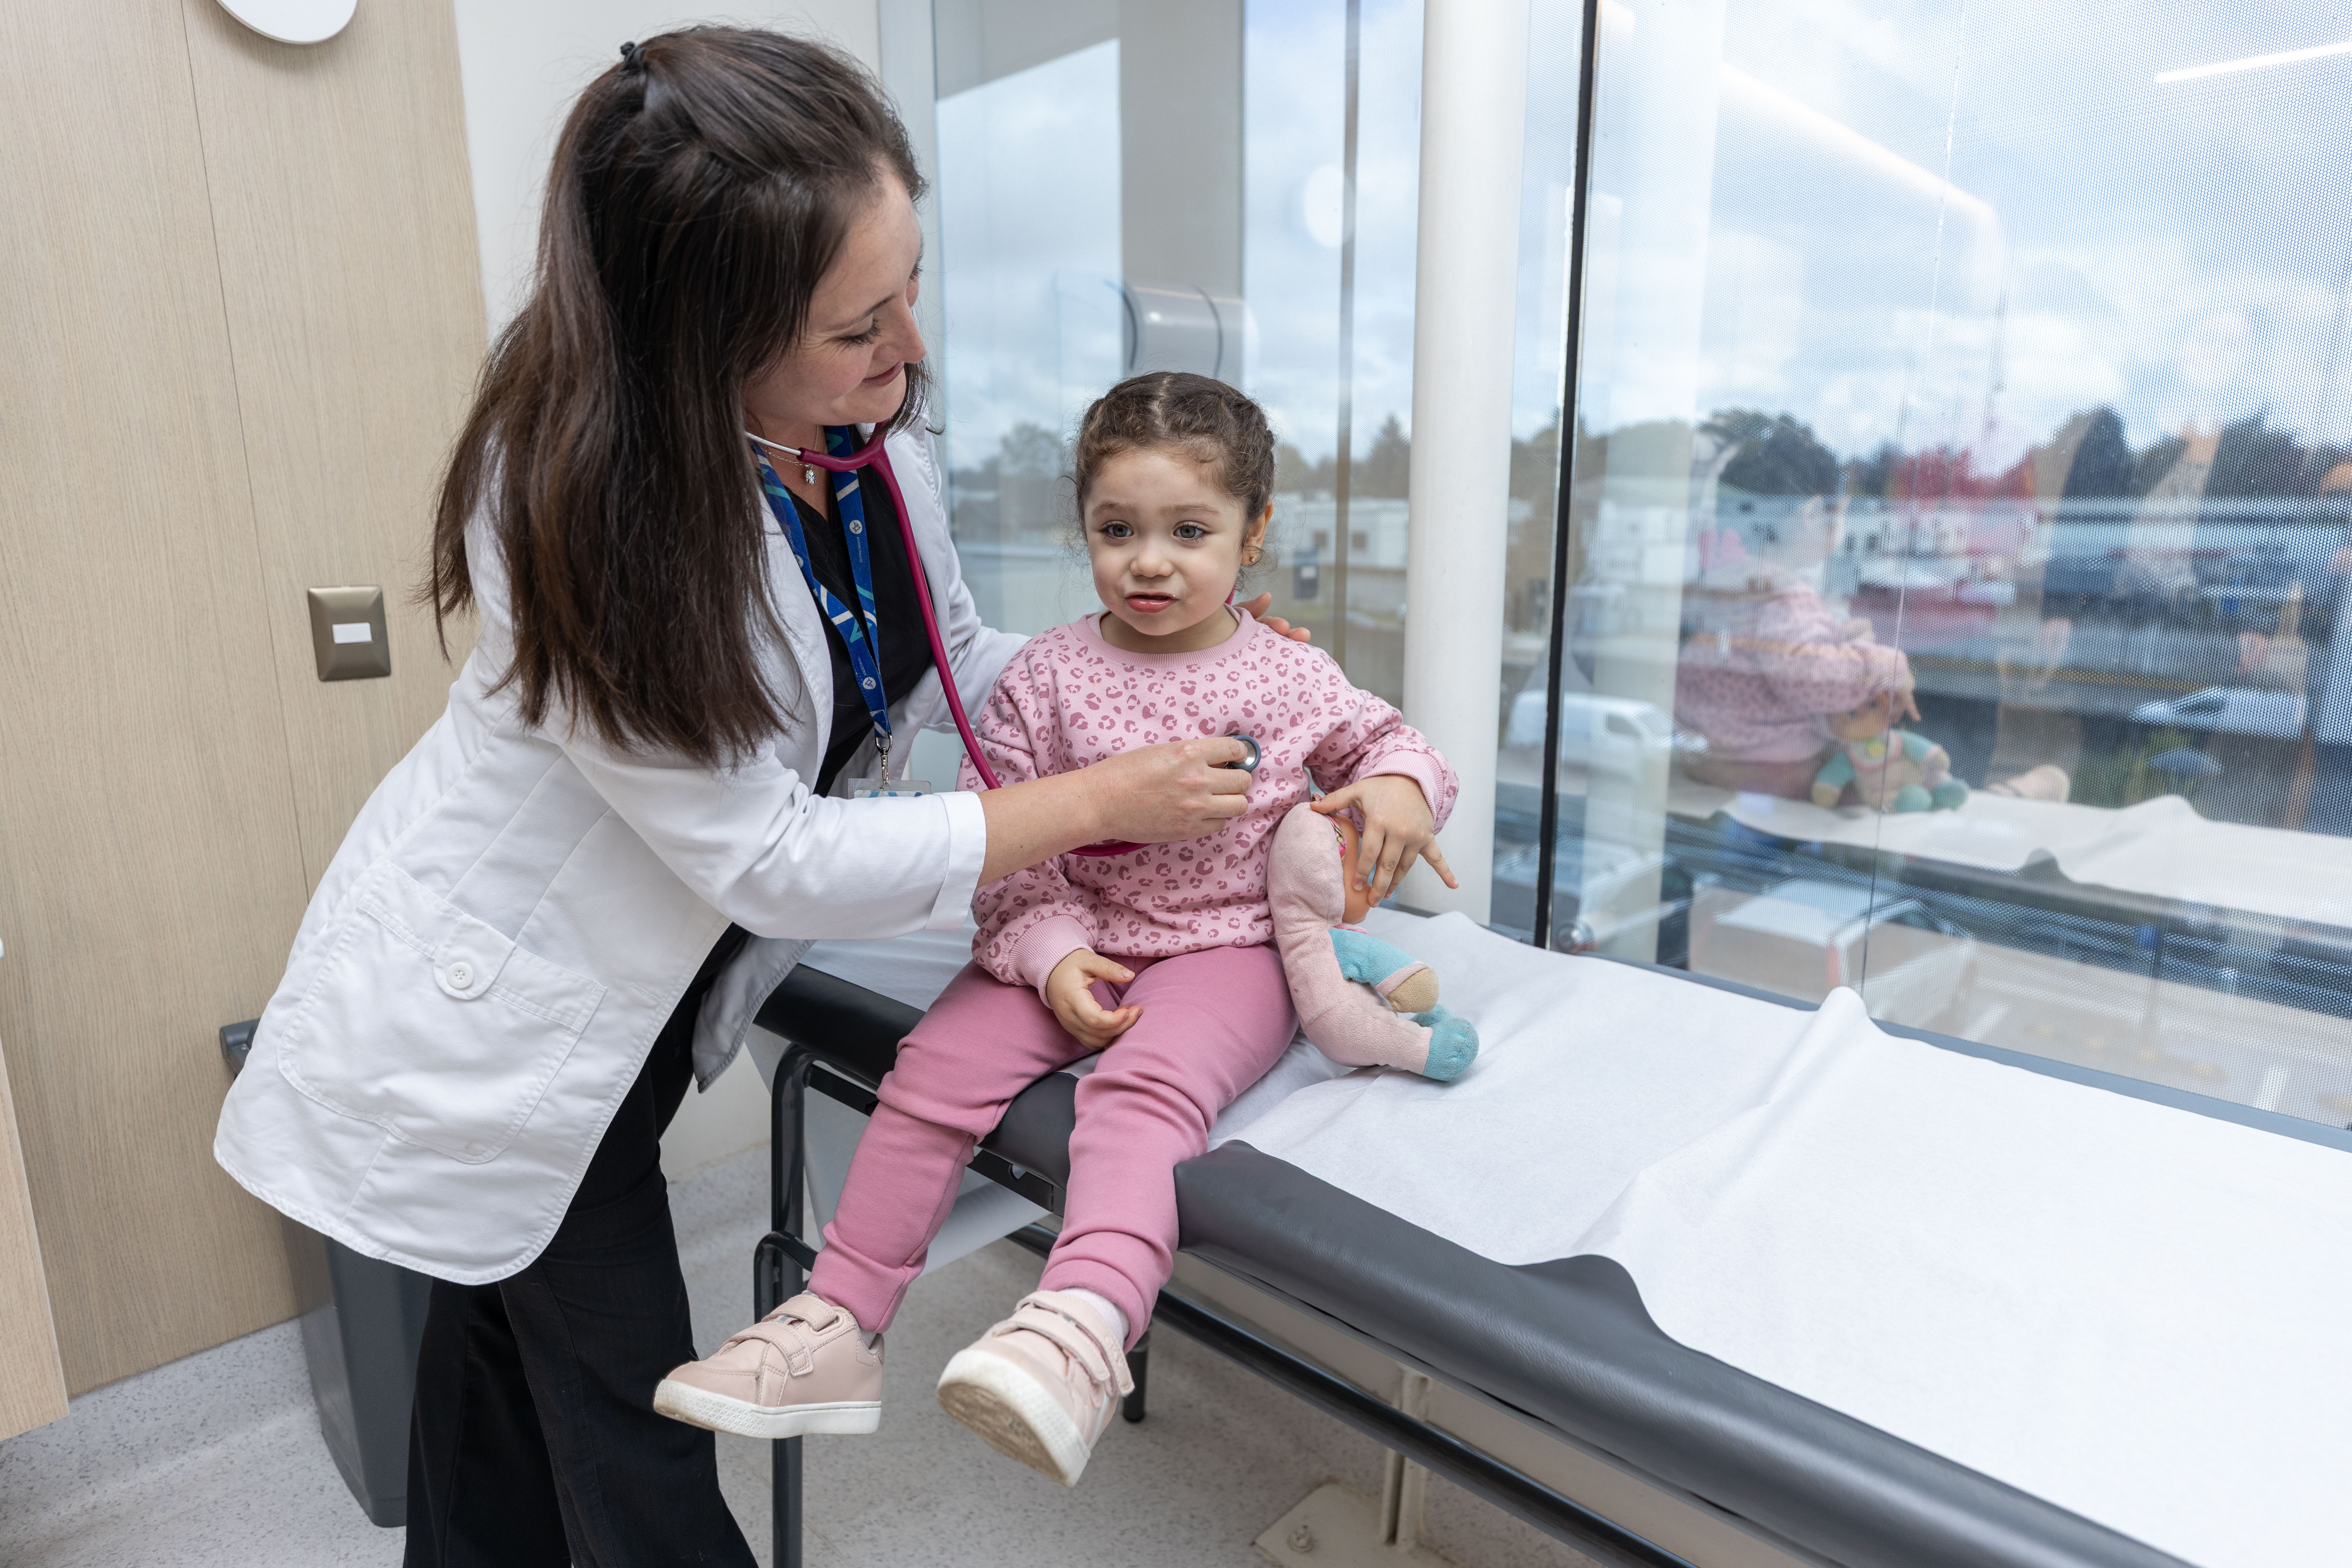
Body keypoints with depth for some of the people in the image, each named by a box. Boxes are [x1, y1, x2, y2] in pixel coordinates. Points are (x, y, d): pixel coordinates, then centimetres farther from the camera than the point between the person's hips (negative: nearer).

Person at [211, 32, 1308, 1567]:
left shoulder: (871, 417, -12)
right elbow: (771, 857, -29)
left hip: (643, 990, 6)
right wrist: (1099, 804, -26)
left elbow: (952, 659, 3)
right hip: (499, 1015, -6)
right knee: (627, 1391, 7)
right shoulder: (573, 509, -32)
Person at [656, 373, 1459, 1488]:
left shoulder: (1289, 678, 2)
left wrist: (1401, 785, -8)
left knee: (1141, 1089, -31)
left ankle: (1083, 1324, -46)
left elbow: (1383, 739, 17)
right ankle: (837, 1328, -4)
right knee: (937, 1066, -14)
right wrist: (1050, 952, -14)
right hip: (1074, 943, 2)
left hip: (1226, 948, -2)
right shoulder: (1046, 677, 0)